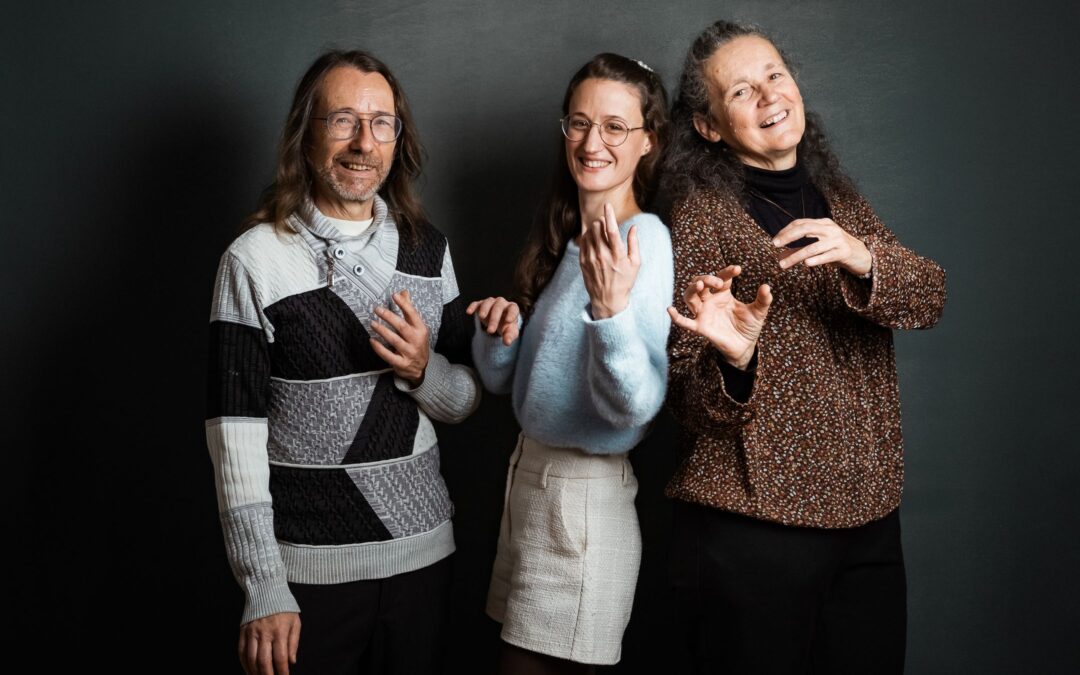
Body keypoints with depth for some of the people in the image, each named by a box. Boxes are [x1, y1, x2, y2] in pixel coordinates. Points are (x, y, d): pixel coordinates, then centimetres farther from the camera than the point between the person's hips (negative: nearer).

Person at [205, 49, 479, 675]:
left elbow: (467, 399, 9)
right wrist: (263, 592, -14)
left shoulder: (428, 249, 4)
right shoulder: (256, 259, -9)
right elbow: (236, 432, -11)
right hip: (308, 566, -4)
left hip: (422, 549, 4)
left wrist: (423, 370, -13)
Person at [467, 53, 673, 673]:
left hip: (587, 493, -8)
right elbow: (502, 379, 11)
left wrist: (610, 309, -39)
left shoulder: (646, 239, -17)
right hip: (533, 474, 8)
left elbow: (636, 407, -25)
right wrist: (500, 331, -9)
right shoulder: (561, 237, 7)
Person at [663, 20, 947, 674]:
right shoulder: (702, 215, -6)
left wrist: (860, 258, -25)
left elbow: (929, 297, -6)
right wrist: (734, 359, -29)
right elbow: (691, 403, -9)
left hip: (869, 520, 5)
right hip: (752, 528, -5)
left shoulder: (839, 199, 11)